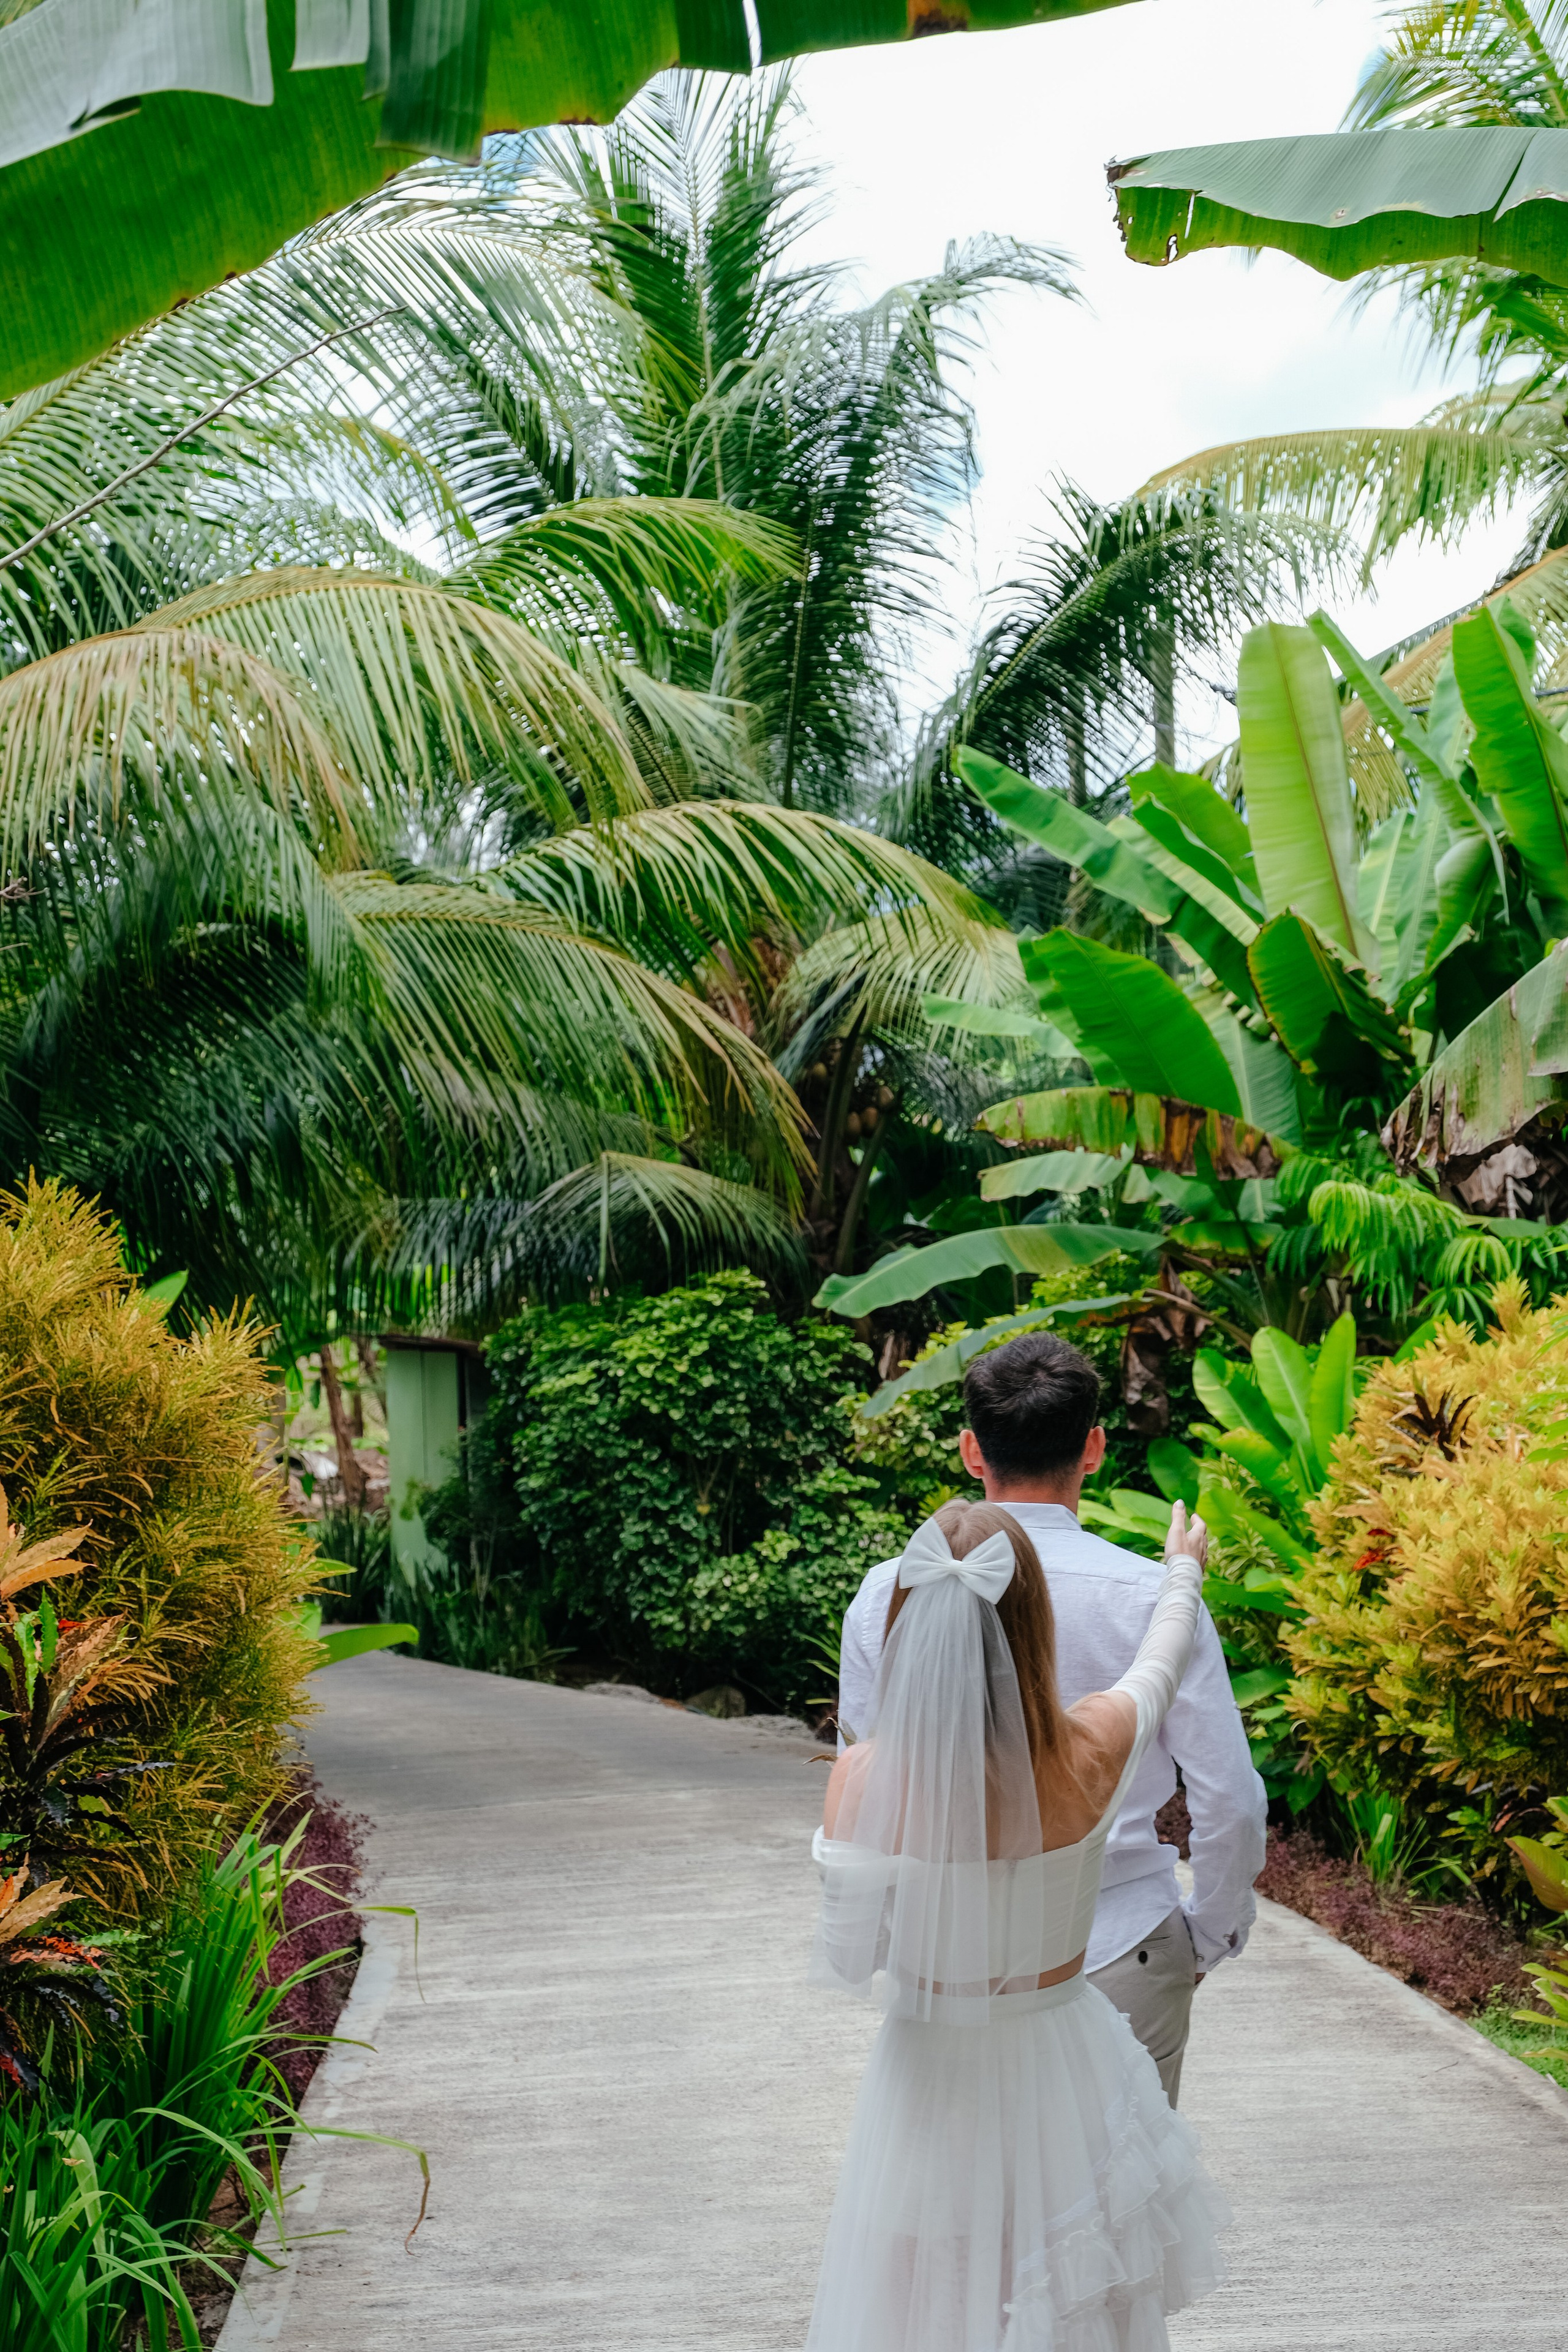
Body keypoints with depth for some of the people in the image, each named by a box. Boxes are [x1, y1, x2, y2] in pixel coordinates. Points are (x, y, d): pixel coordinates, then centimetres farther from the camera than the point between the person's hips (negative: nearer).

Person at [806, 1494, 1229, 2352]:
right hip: (1062, 2077, 1)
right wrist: (1183, 1573, 25)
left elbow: (848, 1964, -13)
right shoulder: (1092, 1750, -18)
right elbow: (1161, 1665, 5)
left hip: (929, 2082, -1)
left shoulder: (863, 1777, -22)